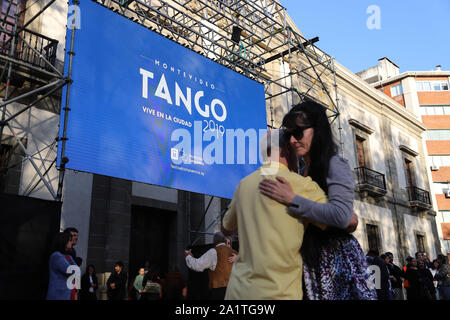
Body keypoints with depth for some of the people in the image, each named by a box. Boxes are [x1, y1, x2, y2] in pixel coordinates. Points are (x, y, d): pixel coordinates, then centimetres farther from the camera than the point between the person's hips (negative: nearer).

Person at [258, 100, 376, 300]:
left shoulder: (335, 165, -7)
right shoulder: (299, 171, 13)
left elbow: (341, 216, -24)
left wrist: (291, 199, -23)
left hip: (336, 257, -6)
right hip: (309, 260, 6)